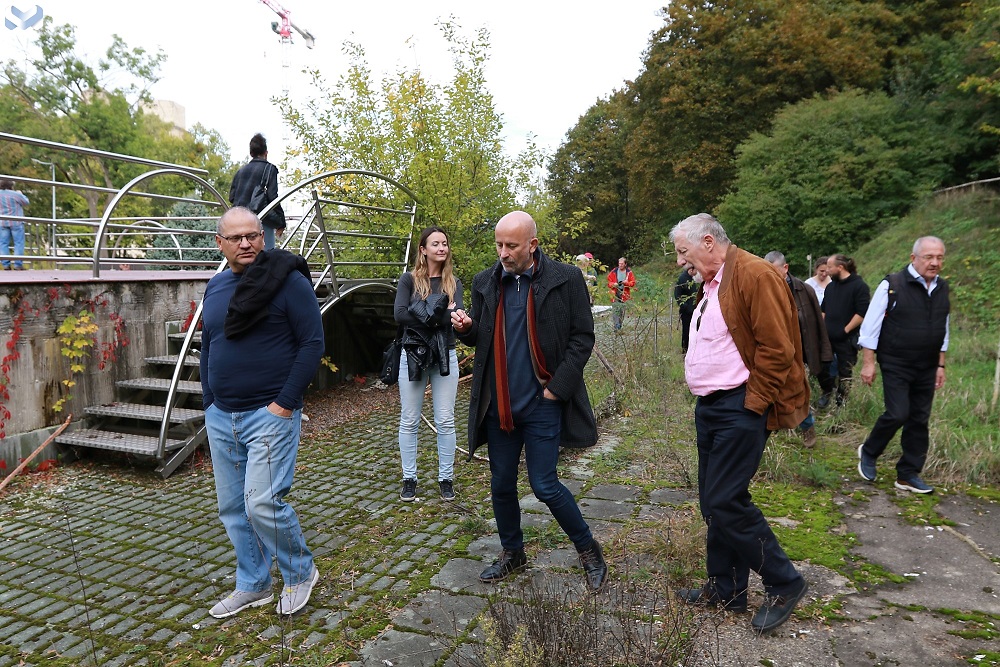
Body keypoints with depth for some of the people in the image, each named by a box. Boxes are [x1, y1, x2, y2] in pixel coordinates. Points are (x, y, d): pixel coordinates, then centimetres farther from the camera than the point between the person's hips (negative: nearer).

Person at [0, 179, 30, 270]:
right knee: (19, 243, -1)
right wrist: (20, 194, 20)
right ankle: (18, 265, -7)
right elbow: (26, 202, 4)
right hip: (16, 222, -4)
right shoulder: (15, 194, -10)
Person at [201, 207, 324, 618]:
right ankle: (252, 586, 31)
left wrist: (285, 402, -15)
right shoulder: (215, 287, 11)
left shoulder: (288, 280, -9)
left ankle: (301, 572, 16)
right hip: (221, 418, 7)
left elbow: (312, 344, -13)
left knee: (263, 503, -10)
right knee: (232, 507, 13)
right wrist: (210, 402, 11)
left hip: (271, 414, -7)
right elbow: (207, 348, 20)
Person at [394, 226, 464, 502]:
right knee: (409, 421, 6)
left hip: (445, 357, 2)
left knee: (445, 421, 5)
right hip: (413, 356, -1)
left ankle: (446, 478, 17)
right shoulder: (409, 279, -1)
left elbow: (455, 316, -10)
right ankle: (409, 479, 19)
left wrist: (422, 314, -22)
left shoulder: (453, 282, 5)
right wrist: (440, 314, -16)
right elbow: (400, 315, -14)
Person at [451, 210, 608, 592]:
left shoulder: (565, 279, -7)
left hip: (542, 404, -4)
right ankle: (512, 553, 36)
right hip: (498, 404, 5)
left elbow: (582, 337, -6)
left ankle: (588, 550, 23)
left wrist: (558, 387, -13)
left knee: (544, 485, -3)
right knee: (501, 484, 13)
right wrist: (466, 328, -10)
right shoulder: (485, 283, 5)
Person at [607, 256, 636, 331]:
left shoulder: (629, 272, 5)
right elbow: (609, 282, 8)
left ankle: (620, 326, 17)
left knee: (622, 312, 6)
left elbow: (633, 283, 4)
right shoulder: (614, 272, 5)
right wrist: (613, 284, -12)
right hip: (615, 295, -1)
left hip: (625, 295, 1)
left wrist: (626, 283, -15)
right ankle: (616, 327, -11)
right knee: (615, 311, -10)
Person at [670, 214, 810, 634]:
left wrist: (751, 404, -16)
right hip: (708, 406, 10)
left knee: (725, 502, -7)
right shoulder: (709, 284, 16)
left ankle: (784, 584, 13)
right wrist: (705, 398, 12)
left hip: (740, 409, -10)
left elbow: (777, 348, -19)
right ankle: (725, 589, 28)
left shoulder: (754, 275, -14)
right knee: (714, 502, 14)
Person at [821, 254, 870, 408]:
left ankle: (841, 401, 17)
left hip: (846, 339, -6)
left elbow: (862, 313, -16)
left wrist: (845, 330, -16)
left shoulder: (859, 286, -10)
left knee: (845, 371, 6)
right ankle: (826, 393, 26)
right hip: (827, 336, 6)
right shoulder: (831, 285, 11)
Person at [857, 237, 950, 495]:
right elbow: (871, 327, -10)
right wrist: (868, 363, -11)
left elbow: (943, 331, 16)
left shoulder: (942, 288, 7)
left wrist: (940, 365, 14)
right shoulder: (892, 285, -12)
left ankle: (908, 475, 18)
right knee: (898, 413, -12)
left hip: (927, 368, 6)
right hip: (896, 365, -6)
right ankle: (868, 453, 14)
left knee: (919, 420, 7)